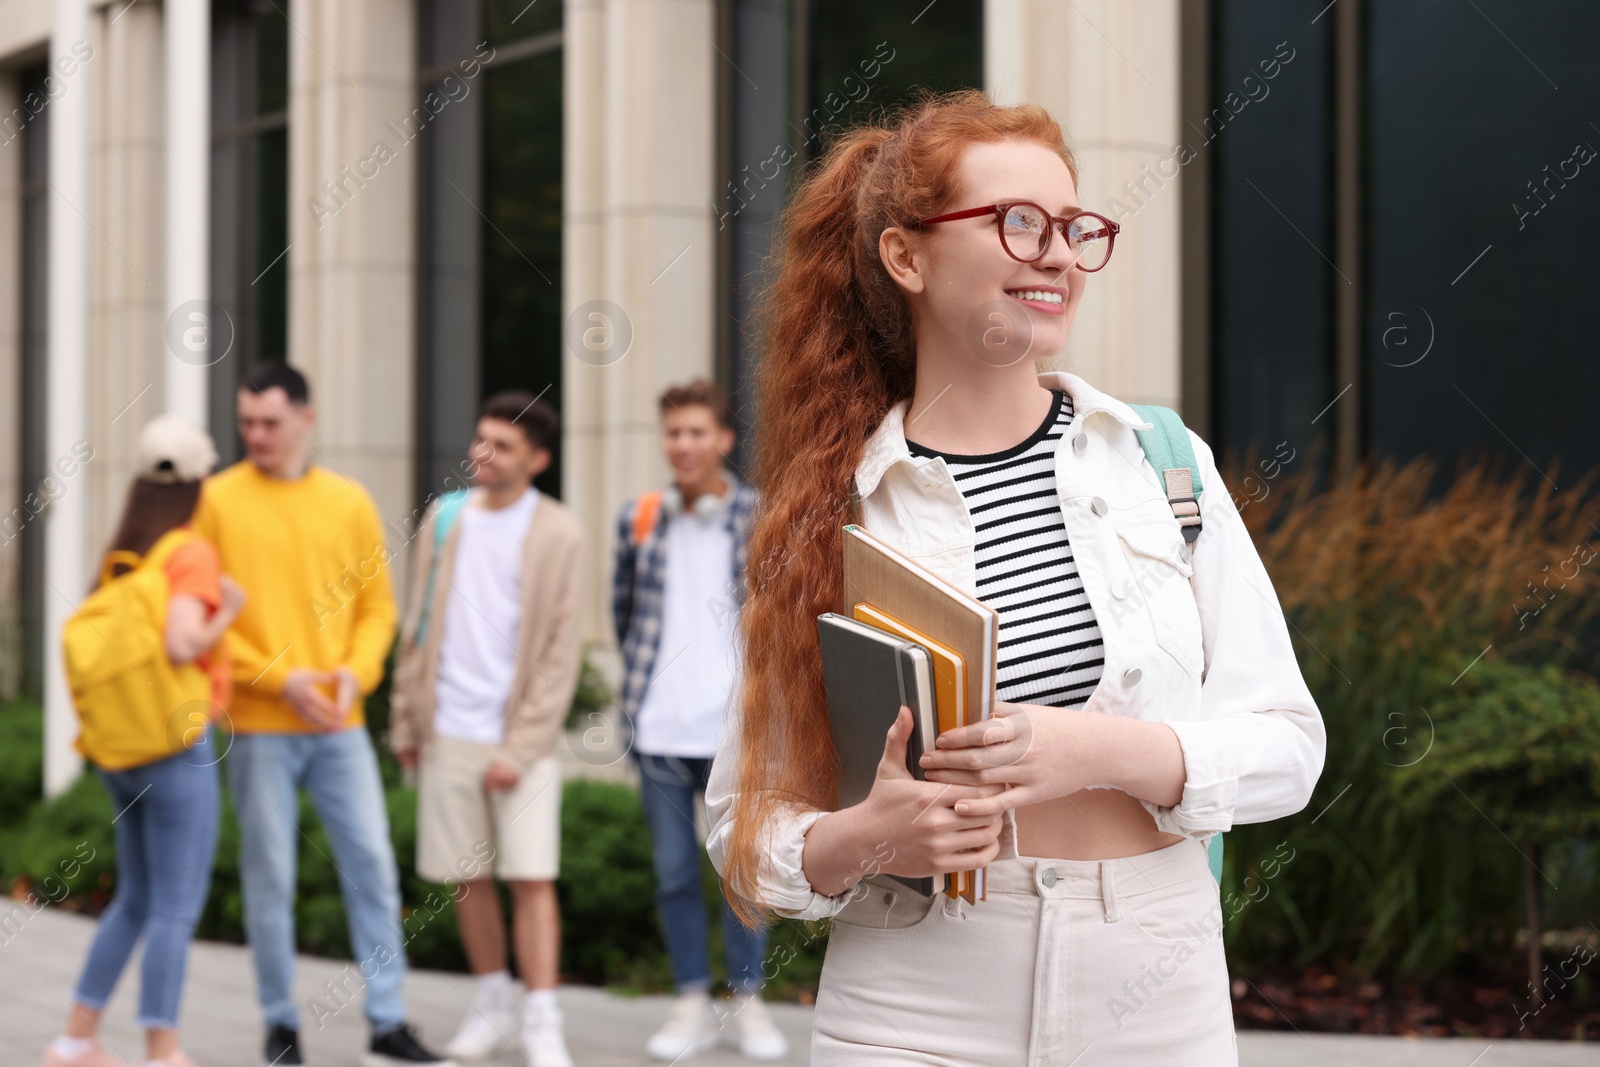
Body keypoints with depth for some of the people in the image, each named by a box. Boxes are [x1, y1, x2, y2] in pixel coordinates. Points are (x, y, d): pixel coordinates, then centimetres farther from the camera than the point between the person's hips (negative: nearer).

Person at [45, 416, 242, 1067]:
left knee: (136, 899, 19)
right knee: (176, 910, -4)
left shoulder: (121, 556, 10)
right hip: (178, 745, -8)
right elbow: (181, 644, -25)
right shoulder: (191, 554, -11)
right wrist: (228, 612, -8)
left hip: (122, 751, 8)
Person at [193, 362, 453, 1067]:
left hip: (339, 723, 3)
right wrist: (278, 678, -12)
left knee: (373, 864, 1)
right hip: (258, 724, -3)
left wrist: (356, 672, -7)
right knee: (270, 878, 2)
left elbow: (377, 605, 11)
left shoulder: (349, 502, 7)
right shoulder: (219, 501, -2)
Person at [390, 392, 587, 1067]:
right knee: (467, 877, 10)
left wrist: (522, 747, -11)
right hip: (449, 733, 4)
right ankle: (494, 1000, 25)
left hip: (521, 739, -4)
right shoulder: (444, 520, 8)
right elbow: (418, 626, 12)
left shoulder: (558, 533, -4)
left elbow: (561, 651, -6)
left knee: (531, 879, -9)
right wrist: (405, 721, 8)